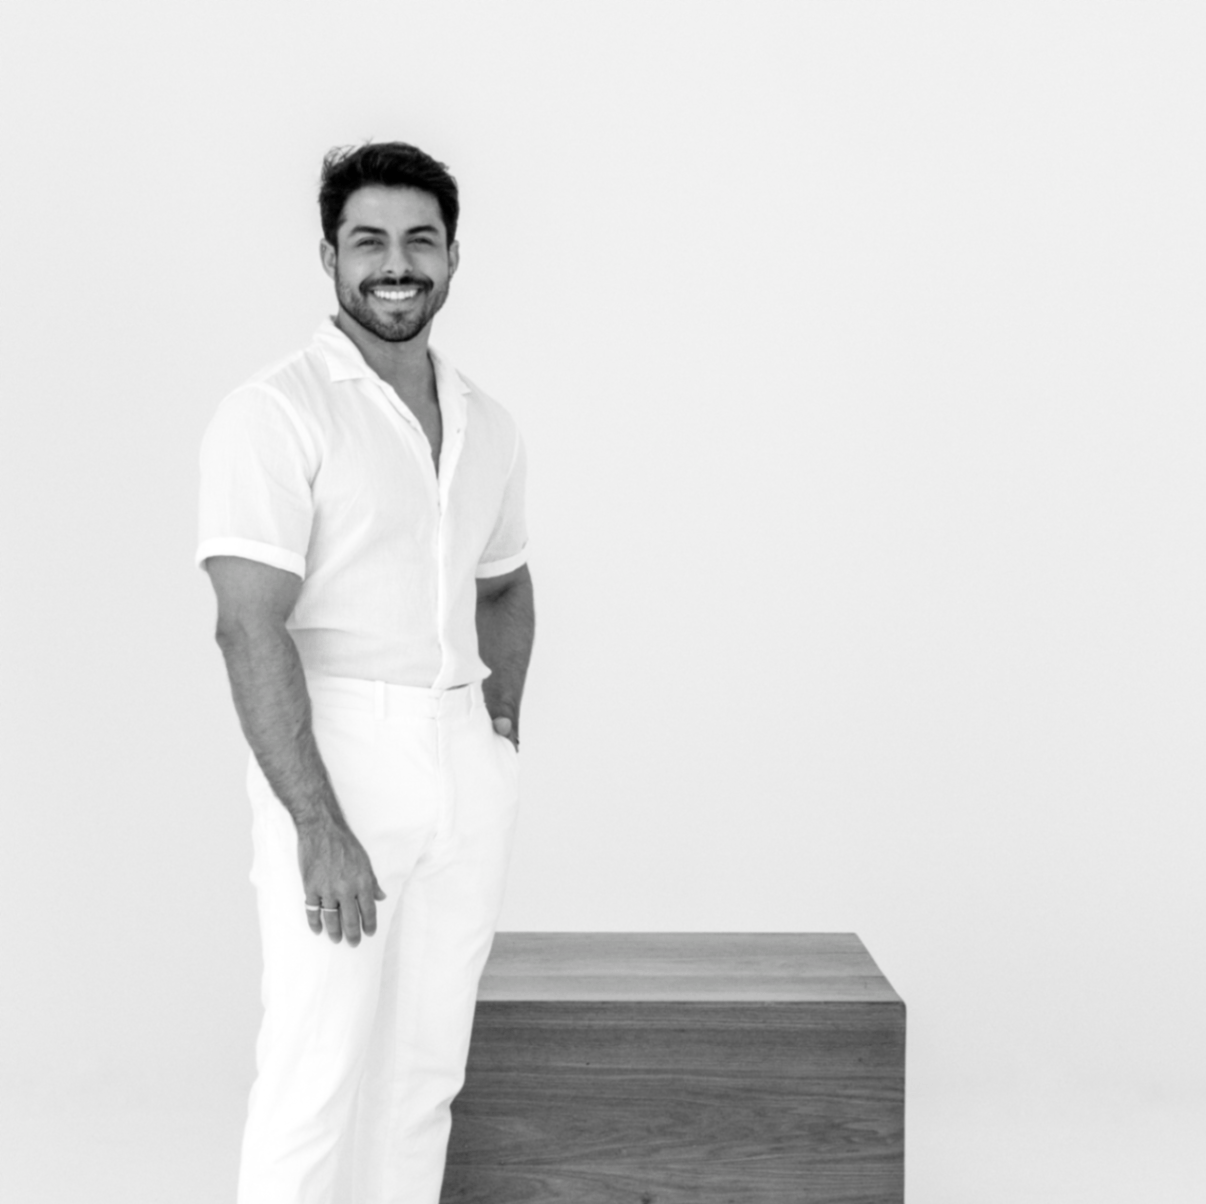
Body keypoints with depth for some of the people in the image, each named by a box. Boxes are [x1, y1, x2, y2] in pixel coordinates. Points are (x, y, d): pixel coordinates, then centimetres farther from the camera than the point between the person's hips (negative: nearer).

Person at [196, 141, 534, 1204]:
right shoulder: (277, 414, -10)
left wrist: (501, 722, 13)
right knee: (316, 1078, -4)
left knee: (427, 1071, 13)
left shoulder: (487, 427, 11)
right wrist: (319, 824, -22)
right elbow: (251, 627, -17)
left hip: (467, 767, 6)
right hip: (335, 756, -6)